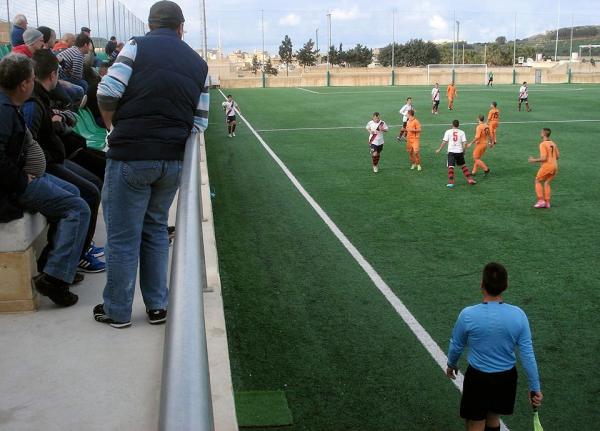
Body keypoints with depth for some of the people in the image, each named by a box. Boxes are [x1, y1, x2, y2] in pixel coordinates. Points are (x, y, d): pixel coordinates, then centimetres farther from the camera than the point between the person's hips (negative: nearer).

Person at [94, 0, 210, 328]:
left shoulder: (138, 46, -4)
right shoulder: (199, 64, 9)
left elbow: (107, 93, -12)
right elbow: (199, 123, 8)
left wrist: (113, 125, 6)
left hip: (130, 156, -5)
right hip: (173, 160, 5)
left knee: (122, 236, 5)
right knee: (155, 229, 20)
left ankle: (117, 311, 17)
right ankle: (157, 306, 24)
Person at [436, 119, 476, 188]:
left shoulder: (448, 132, 0)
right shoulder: (462, 132, 4)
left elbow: (444, 142, -3)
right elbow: (464, 143, -2)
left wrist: (439, 149, 6)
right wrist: (463, 151, 10)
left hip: (451, 151, -2)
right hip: (459, 151, 2)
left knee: (451, 167, -6)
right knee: (463, 165, 18)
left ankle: (450, 182, -17)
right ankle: (470, 179, 19)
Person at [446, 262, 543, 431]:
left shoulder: (467, 315, -22)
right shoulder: (518, 315, -17)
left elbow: (456, 346, -4)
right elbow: (527, 355, -10)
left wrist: (451, 364, 18)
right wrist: (535, 387, 2)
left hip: (478, 378, -2)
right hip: (506, 377, 3)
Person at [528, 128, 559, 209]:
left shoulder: (543, 144, -12)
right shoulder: (553, 144, 10)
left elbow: (543, 158, -18)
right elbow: (557, 156, 14)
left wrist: (534, 160, -6)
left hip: (547, 166, -7)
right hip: (554, 166, 7)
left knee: (538, 181, 10)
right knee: (547, 183, 17)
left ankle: (541, 200, 3)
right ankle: (547, 202, 13)